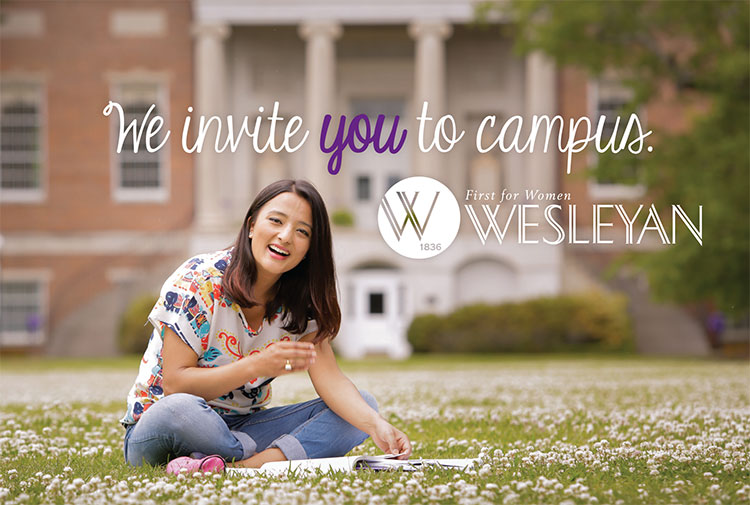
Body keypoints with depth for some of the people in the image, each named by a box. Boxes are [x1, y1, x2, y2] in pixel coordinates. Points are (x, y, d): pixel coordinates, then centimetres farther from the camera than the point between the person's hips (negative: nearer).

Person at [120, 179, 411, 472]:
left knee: (362, 404, -12)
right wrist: (258, 366, -29)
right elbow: (174, 385, -19)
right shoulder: (197, 282, -16)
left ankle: (241, 467, -31)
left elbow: (330, 379, -11)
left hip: (240, 428, 6)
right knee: (180, 410, -42)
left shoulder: (300, 303, 0)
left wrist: (376, 425, -30)